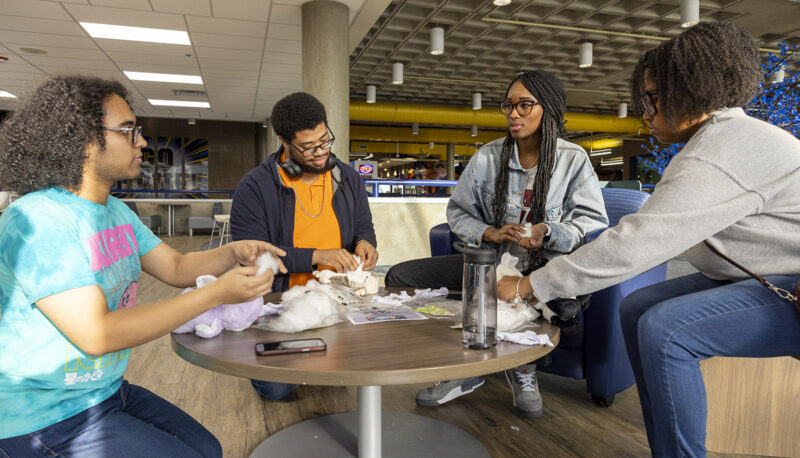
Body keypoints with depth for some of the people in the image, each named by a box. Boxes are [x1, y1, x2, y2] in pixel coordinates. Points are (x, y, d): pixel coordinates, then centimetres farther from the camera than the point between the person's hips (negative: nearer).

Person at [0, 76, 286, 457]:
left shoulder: (116, 211, 5)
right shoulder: (36, 221, -25)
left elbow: (176, 267, 7)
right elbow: (97, 334, -31)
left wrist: (234, 252, -14)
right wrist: (217, 294, -31)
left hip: (108, 391, 9)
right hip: (43, 419, -8)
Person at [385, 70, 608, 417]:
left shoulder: (574, 160, 0)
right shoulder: (487, 158, 4)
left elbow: (593, 221, 0)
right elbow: (457, 211, 8)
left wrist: (549, 231, -19)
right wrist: (490, 233, -11)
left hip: (545, 267, -2)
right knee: (399, 277, -12)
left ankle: (523, 367, -5)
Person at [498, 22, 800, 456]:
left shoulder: (721, 151, -23)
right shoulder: (723, 135, 11)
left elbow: (634, 243, -29)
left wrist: (527, 285, -24)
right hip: (763, 277, 10)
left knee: (663, 329, -26)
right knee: (637, 308, 2)